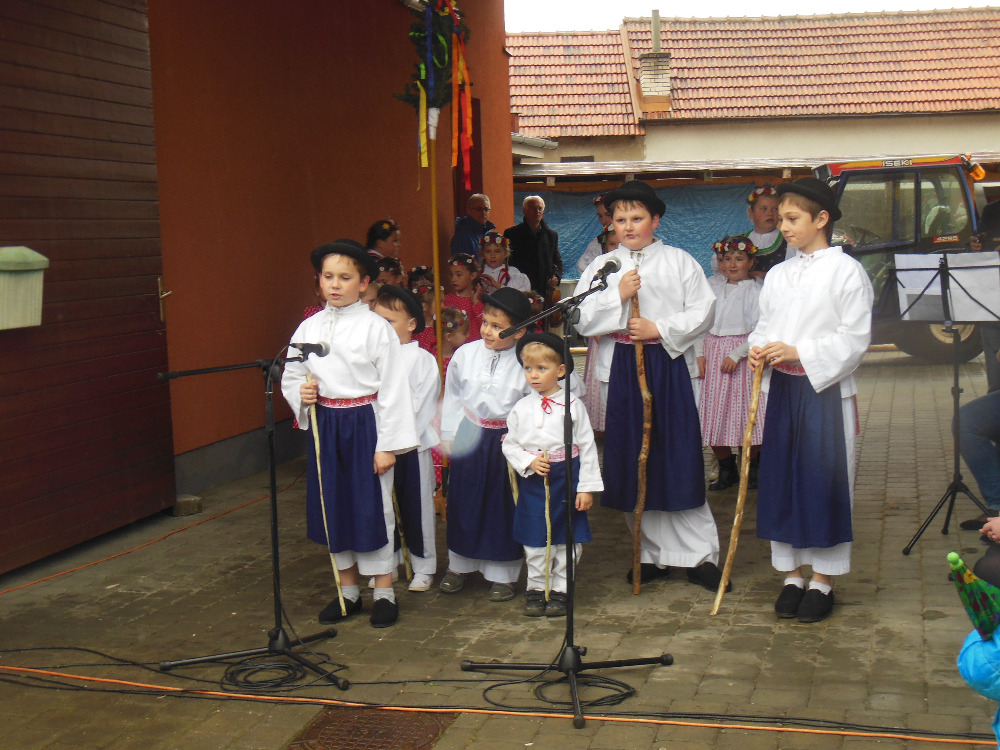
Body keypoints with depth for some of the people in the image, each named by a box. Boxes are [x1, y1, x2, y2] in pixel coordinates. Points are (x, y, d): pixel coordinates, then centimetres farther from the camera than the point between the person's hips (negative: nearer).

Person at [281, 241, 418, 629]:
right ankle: (348, 590, 27)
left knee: (372, 504, 2)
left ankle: (384, 592, 17)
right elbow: (290, 377, 14)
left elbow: (392, 388, -9)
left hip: (365, 422, -5)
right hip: (325, 424, 5)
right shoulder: (308, 327, 5)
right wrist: (301, 394, -10)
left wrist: (387, 444, -12)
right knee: (332, 504, 11)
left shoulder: (375, 327, -9)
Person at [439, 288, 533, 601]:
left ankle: (502, 574, 22)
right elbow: (452, 397, 9)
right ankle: (459, 566, 32)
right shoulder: (465, 355, -3)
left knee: (503, 506, 6)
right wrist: (448, 434, 9)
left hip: (506, 440, -3)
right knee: (464, 502, 13)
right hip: (469, 437, 3)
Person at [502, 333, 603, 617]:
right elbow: (510, 444, 8)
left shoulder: (572, 405, -4)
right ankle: (536, 589, 22)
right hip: (533, 481, 2)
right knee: (535, 540, 7)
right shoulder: (521, 408, 2)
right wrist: (529, 462, -11)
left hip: (567, 479, -1)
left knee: (567, 539, 5)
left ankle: (559, 590, 19)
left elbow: (587, 447, -2)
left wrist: (587, 487, -6)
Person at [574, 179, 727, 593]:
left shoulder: (680, 261, 4)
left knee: (679, 456, -3)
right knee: (633, 459, 5)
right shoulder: (601, 266, 9)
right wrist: (617, 295, -12)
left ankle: (699, 555, 6)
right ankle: (654, 554, 17)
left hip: (668, 364, -2)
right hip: (622, 368, 2)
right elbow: (581, 318, 1)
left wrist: (661, 329, -13)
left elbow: (702, 311, -3)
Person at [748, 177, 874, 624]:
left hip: (826, 390, -5)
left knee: (824, 480, -1)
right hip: (781, 388, 6)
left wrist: (799, 353, -18)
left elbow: (854, 339, -10)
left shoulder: (846, 271, -5)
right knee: (781, 478, 7)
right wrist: (759, 349, -6)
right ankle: (791, 575, 19)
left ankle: (822, 581, 11)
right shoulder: (778, 274, 12)